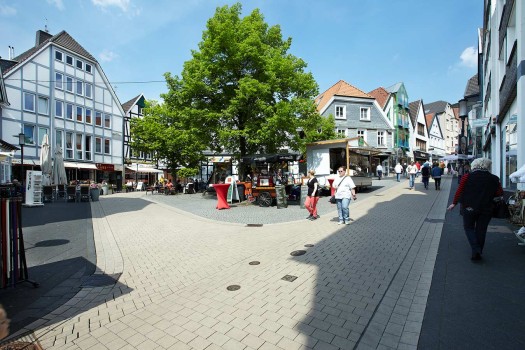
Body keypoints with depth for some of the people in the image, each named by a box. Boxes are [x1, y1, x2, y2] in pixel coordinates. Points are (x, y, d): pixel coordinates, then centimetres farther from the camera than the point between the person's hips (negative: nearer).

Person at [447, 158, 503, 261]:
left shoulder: (467, 177, -7)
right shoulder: (494, 179, -1)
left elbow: (459, 191, -7)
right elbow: (500, 192, 3)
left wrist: (454, 203, 2)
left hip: (469, 208, -2)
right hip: (486, 209, 2)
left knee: (469, 228, 12)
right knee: (481, 230, 12)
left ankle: (475, 250, -4)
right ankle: (478, 252, 21)